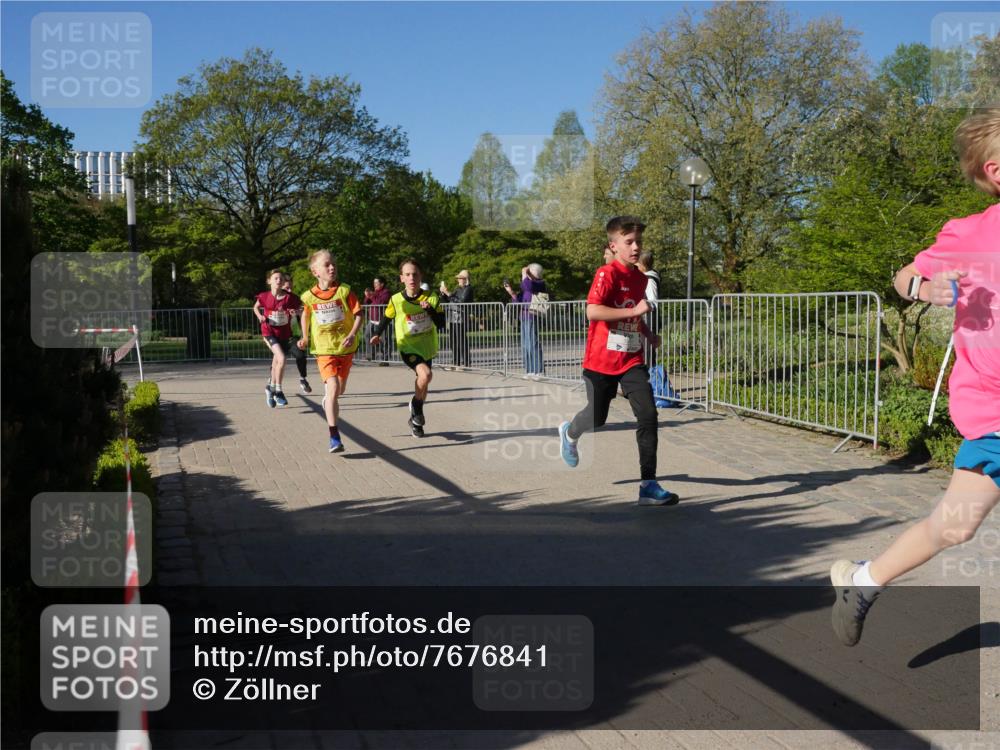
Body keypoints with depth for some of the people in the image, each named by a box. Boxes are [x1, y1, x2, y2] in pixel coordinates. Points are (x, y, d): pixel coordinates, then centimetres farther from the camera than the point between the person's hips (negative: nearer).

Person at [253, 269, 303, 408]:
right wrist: (260, 316, -7)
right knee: (281, 358, -22)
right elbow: (256, 307, 12)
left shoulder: (290, 297, -9)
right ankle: (278, 391, -8)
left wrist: (295, 312, -18)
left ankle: (270, 388, 38)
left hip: (285, 334, 2)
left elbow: (301, 308, 3)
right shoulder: (264, 297, -7)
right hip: (269, 332, -2)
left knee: (276, 363, 14)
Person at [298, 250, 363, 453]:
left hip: (345, 347, 2)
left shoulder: (344, 291, -7)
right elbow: (305, 316, 17)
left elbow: (359, 314, -5)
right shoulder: (309, 296, -3)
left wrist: (352, 335, -19)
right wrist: (305, 337, 8)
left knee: (339, 390, 15)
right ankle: (334, 436, -14)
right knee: (333, 388, -16)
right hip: (323, 349, -2)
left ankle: (328, 395, 55)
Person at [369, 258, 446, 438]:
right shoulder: (396, 300, -11)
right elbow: (387, 317, 8)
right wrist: (377, 334, 2)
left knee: (422, 385, 15)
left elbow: (441, 323, -9)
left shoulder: (431, 297, -7)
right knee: (425, 374, -29)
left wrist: (430, 309, -23)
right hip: (408, 348, -3)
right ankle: (416, 406, -3)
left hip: (427, 347, 4)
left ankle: (416, 420, 36)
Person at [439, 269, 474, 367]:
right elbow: (446, 300, 25)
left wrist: (448, 293, -17)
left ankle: (464, 363, -6)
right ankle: (455, 362, 16)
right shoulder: (458, 289, 20)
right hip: (452, 318, 8)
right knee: (453, 341, 9)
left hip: (461, 319, -8)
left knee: (462, 341, -9)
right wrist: (443, 293, 6)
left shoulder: (468, 289, -4)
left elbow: (462, 301, -19)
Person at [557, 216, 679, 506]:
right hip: (601, 361, -5)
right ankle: (569, 432, 48)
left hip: (632, 360, 5)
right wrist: (634, 310, -29)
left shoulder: (640, 278, 9)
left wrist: (649, 335, 12)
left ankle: (648, 485, -9)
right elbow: (592, 311, -29)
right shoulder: (607, 274, -15)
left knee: (648, 415, -11)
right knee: (597, 419, 11)